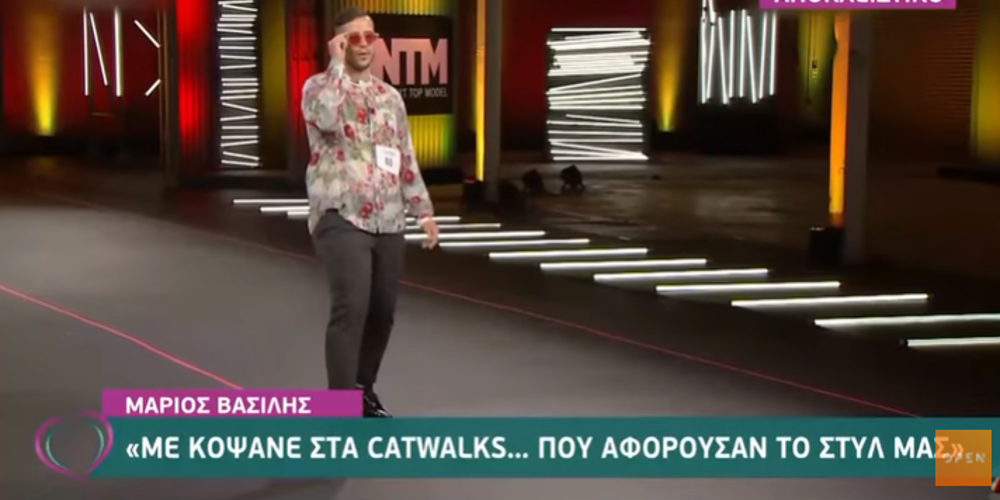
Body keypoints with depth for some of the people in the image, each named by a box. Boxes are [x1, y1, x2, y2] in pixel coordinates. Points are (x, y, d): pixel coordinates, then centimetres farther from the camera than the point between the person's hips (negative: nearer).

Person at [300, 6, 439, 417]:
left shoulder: (390, 96, 17)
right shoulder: (319, 86, -1)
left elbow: (406, 158, 20)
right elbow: (329, 116, -25)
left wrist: (423, 209, 14)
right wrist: (337, 62, -15)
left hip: (388, 222, 6)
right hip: (341, 218, -6)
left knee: (382, 312, 9)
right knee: (351, 310, -16)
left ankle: (363, 391, 26)